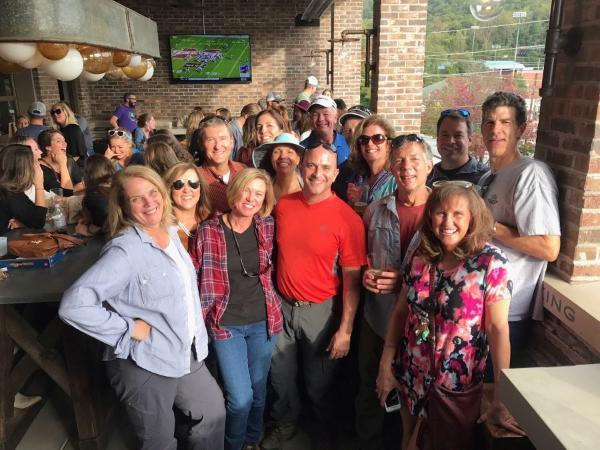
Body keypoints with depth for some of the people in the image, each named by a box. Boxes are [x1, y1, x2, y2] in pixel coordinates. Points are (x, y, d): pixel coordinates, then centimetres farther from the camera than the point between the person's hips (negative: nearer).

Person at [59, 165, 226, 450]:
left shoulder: (171, 232, 2)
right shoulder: (125, 250, -23)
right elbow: (73, 305, -31)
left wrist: (196, 336, 10)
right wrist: (128, 330, -24)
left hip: (188, 354, 7)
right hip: (144, 365, -7)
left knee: (214, 413, 23)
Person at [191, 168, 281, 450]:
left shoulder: (268, 227, -3)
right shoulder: (209, 230, -9)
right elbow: (193, 276, -2)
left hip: (263, 321, 3)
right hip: (225, 323, -2)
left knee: (258, 390, 17)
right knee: (240, 398, -3)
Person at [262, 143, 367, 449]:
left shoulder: (347, 218, -16)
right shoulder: (283, 205, -3)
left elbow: (352, 279, -14)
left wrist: (345, 329, -15)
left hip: (321, 310, -3)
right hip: (282, 305, 4)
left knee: (319, 383, 16)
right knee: (281, 376, 21)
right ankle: (285, 422, 50)